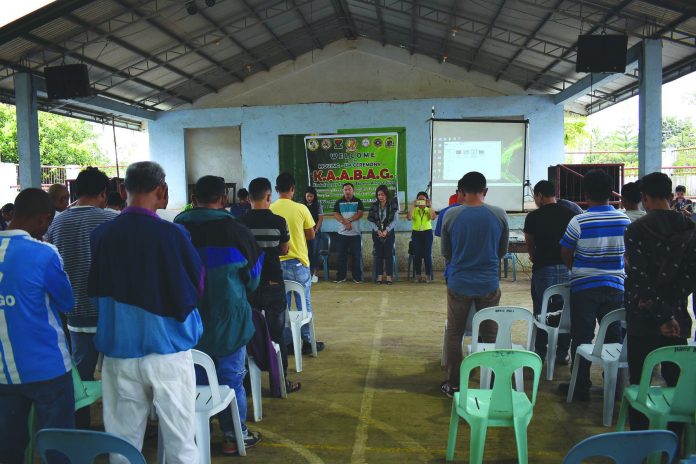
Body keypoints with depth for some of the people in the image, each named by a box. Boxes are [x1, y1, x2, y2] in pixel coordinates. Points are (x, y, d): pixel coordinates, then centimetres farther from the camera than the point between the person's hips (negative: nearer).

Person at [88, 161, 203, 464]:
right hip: (168, 350, -4)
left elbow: (96, 292, 12)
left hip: (119, 351, 4)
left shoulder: (101, 234, -2)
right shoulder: (172, 234, -14)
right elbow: (196, 288, -1)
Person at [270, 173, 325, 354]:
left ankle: (285, 342, 17)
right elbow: (311, 235, 0)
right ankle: (307, 342, 15)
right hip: (298, 262, -2)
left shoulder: (270, 210, -3)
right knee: (304, 304, 9)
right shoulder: (301, 209, -9)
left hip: (277, 262, 2)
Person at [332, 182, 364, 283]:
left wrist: (348, 220, -18)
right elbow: (336, 214, -3)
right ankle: (341, 277, 12)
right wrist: (345, 222, -18)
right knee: (341, 256, 4)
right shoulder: (339, 202, 9)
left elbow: (360, 213, -7)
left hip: (355, 233, -1)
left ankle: (357, 277, 7)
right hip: (342, 233, 1)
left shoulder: (358, 201, 6)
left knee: (357, 256, 0)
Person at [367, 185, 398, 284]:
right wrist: (377, 230, -13)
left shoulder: (392, 206, -1)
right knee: (378, 254, 3)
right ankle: (379, 276, 9)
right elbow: (370, 220, -1)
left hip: (389, 233, -1)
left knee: (389, 254, -1)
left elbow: (394, 220, -6)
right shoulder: (374, 206, 3)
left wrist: (386, 230, -17)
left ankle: (389, 276, 4)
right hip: (377, 233, 2)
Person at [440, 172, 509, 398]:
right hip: (489, 284, 1)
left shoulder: (451, 215, -8)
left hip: (459, 284, -1)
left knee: (454, 334, 12)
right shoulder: (499, 214, -6)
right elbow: (503, 251, 7)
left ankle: (453, 384, 20)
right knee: (490, 335, 14)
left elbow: (445, 252, 3)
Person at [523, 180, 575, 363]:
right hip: (567, 268, 3)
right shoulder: (570, 214, 2)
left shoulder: (533, 217, -6)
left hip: (544, 269, -3)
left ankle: (540, 353, 15)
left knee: (541, 312, 8)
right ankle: (563, 353, 20)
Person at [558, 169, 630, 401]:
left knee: (582, 338, 6)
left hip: (584, 287, -3)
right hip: (615, 285, 4)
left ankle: (581, 386, 13)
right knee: (614, 336, 15)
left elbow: (566, 254, -5)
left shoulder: (579, 221, -15)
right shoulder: (625, 220, -3)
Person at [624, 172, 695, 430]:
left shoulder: (637, 230, -11)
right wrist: (670, 310, -6)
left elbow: (638, 278, -15)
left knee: (640, 380, 7)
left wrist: (661, 314, -11)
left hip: (643, 319, -3)